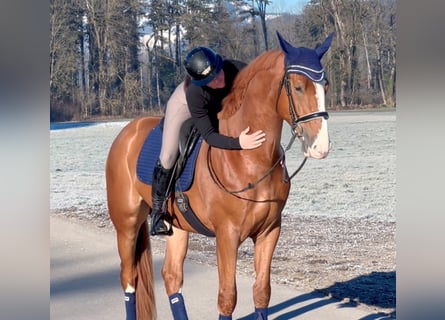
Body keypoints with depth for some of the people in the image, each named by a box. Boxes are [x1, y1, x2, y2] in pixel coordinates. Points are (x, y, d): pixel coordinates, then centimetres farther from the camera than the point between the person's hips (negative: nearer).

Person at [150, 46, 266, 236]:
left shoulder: (238, 70, -38)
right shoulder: (194, 93, -43)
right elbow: (209, 136, -40)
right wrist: (238, 143, -57)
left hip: (225, 106, 4)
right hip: (185, 104, -4)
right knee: (168, 157, -14)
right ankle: (157, 210, 6)